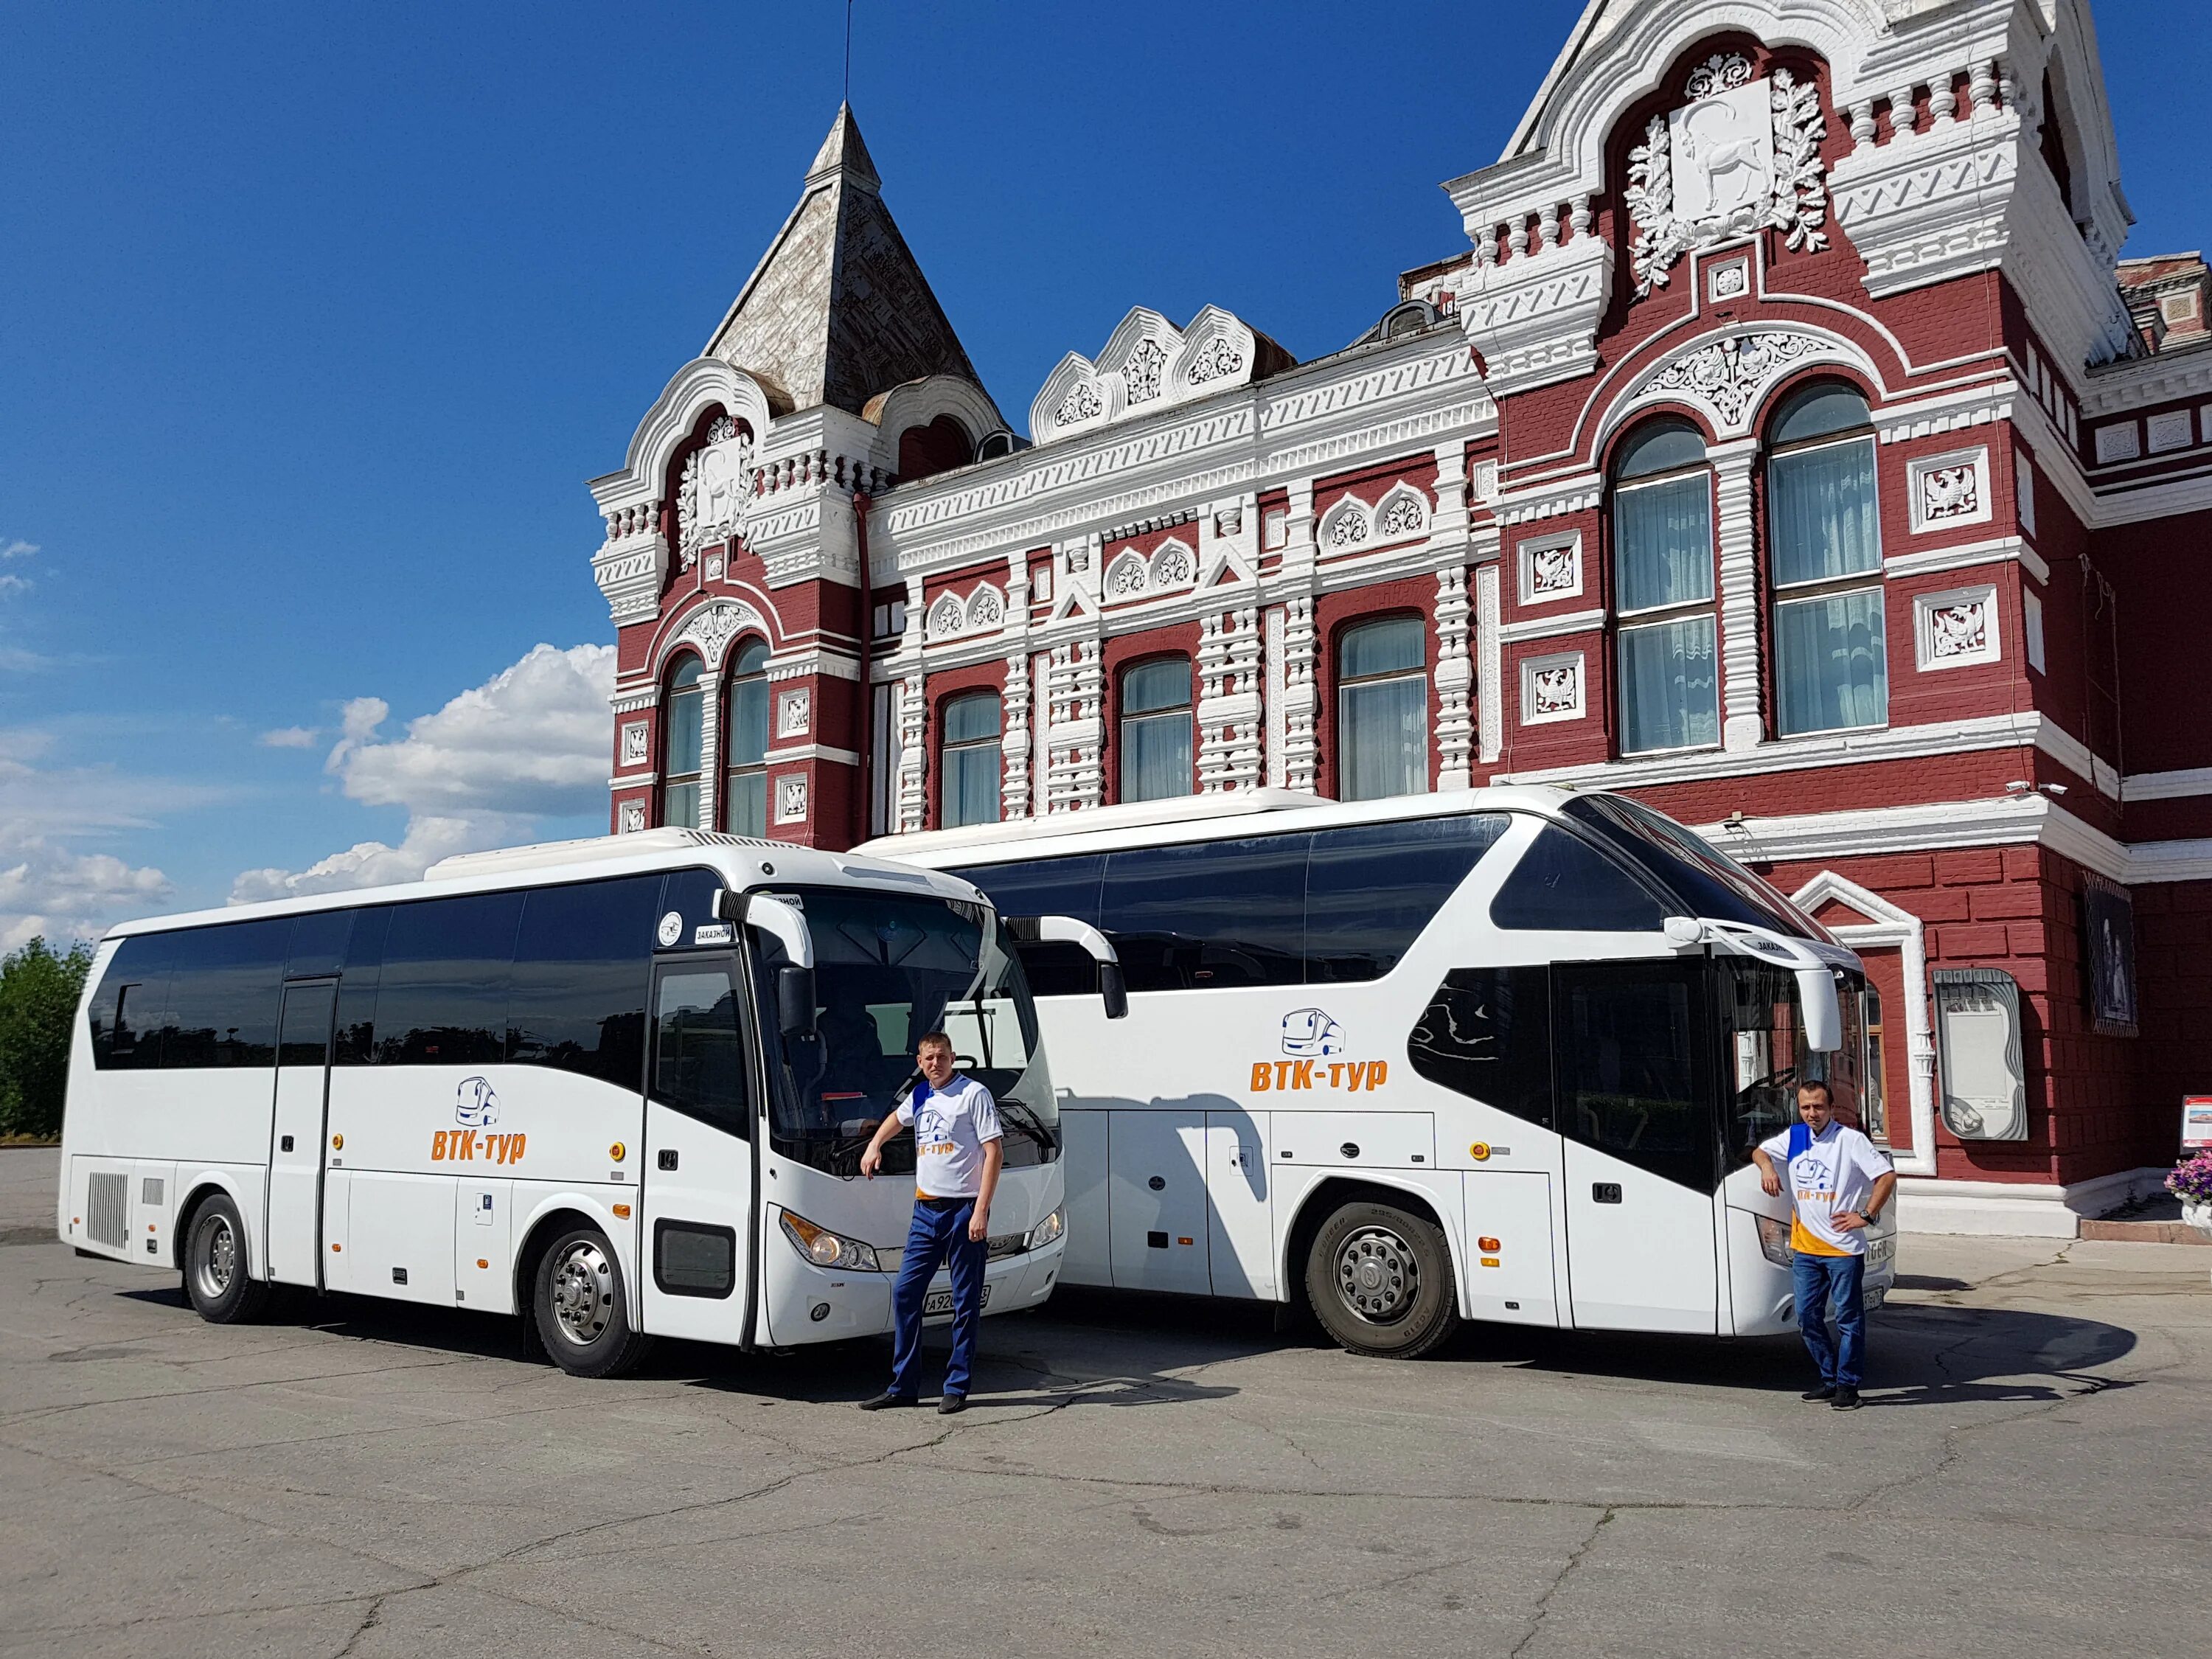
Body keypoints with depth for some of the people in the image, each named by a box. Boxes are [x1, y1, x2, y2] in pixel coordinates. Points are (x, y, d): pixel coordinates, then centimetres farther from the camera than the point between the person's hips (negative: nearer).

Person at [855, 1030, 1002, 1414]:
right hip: (926, 1210, 7)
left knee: (965, 1303, 1)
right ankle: (903, 1386, 12)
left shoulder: (973, 1094, -7)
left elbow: (994, 1151, -11)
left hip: (964, 1209, -6)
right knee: (904, 1293, 4)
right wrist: (874, 1145, 23)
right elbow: (897, 1118, 38)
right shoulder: (920, 1096, 13)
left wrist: (980, 1210, -17)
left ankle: (957, 1388, 9)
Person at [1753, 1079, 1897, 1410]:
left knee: (1848, 1317, 2)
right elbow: (1759, 1150, 23)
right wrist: (1766, 1165, 1)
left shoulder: (1851, 1140, -8)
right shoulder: (1793, 1137, 8)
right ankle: (1830, 1379, 22)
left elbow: (1888, 1176, -10)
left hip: (1843, 1248, -6)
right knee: (1808, 1316, 9)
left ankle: (1848, 1385, 11)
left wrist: (1866, 1215, -12)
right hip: (1804, 1247, 6)